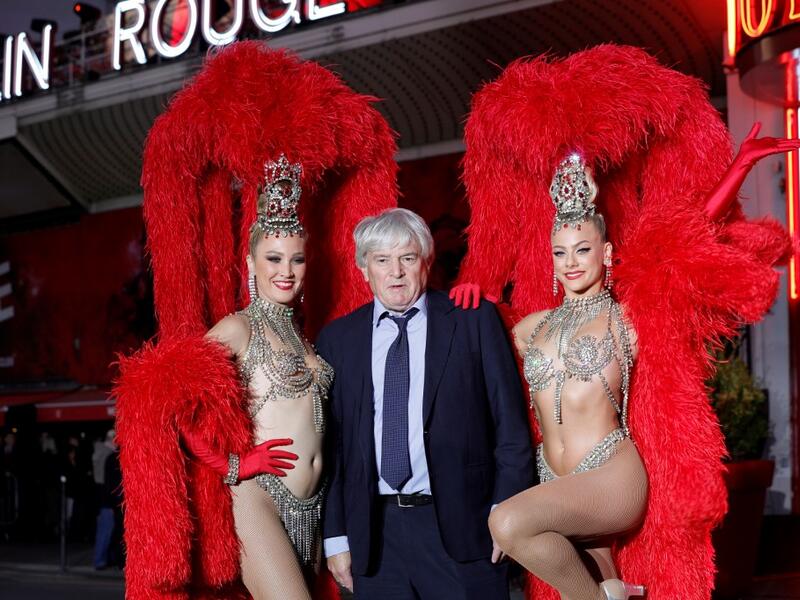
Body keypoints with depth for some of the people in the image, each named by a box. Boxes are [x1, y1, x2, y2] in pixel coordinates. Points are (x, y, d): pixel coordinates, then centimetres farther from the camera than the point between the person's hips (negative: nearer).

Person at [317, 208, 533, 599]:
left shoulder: (474, 320, 2)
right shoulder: (337, 339, 7)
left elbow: (509, 422, 1)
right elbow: (331, 442, 7)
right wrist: (336, 536, 4)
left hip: (461, 526, -2)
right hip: (373, 533, 2)